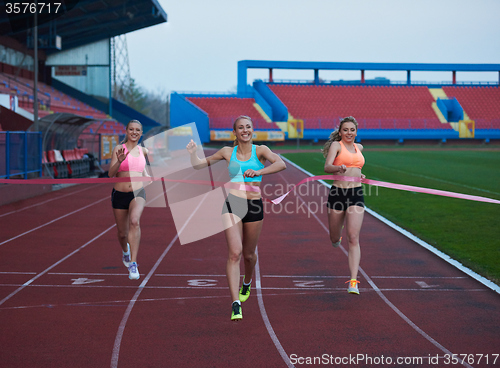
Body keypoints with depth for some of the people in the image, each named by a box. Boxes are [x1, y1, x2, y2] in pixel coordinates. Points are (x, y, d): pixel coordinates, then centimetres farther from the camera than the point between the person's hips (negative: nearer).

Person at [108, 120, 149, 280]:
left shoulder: (143, 151, 8)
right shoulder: (118, 149, -3)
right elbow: (110, 174, -13)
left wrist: (146, 176, 12)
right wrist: (119, 161, -30)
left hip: (138, 193, 1)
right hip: (119, 194, -1)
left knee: (134, 221, -30)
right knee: (122, 233, 11)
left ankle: (133, 263, -30)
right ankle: (125, 250, 49)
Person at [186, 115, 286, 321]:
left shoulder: (260, 150, 1)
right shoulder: (228, 152, 7)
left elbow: (281, 164, -18)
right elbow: (199, 165, 16)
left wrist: (258, 172, -32)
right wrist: (192, 154, -6)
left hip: (254, 205, 1)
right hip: (232, 204, -1)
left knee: (249, 254, 14)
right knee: (235, 252, -16)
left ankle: (247, 284, 48)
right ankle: (235, 304, -19)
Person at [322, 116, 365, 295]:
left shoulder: (359, 147, 15)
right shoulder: (336, 145, -1)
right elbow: (327, 167, -18)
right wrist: (339, 168, -38)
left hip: (356, 194, 2)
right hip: (338, 193, -2)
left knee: (353, 238, -12)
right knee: (334, 238, 11)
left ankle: (353, 281, -16)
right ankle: (337, 238, 52)